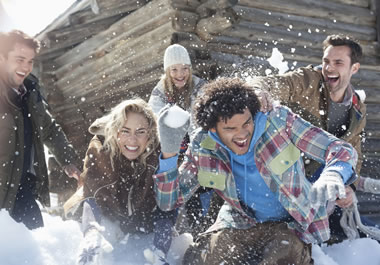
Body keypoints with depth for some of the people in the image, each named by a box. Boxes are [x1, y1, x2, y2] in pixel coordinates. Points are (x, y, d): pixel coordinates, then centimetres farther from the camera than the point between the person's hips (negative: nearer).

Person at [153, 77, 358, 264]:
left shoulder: (279, 121, -17)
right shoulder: (203, 148, -11)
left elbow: (342, 150, -16)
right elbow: (169, 201, -7)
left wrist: (332, 176, -41)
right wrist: (169, 152, -23)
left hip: (291, 225, -1)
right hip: (240, 224, 2)